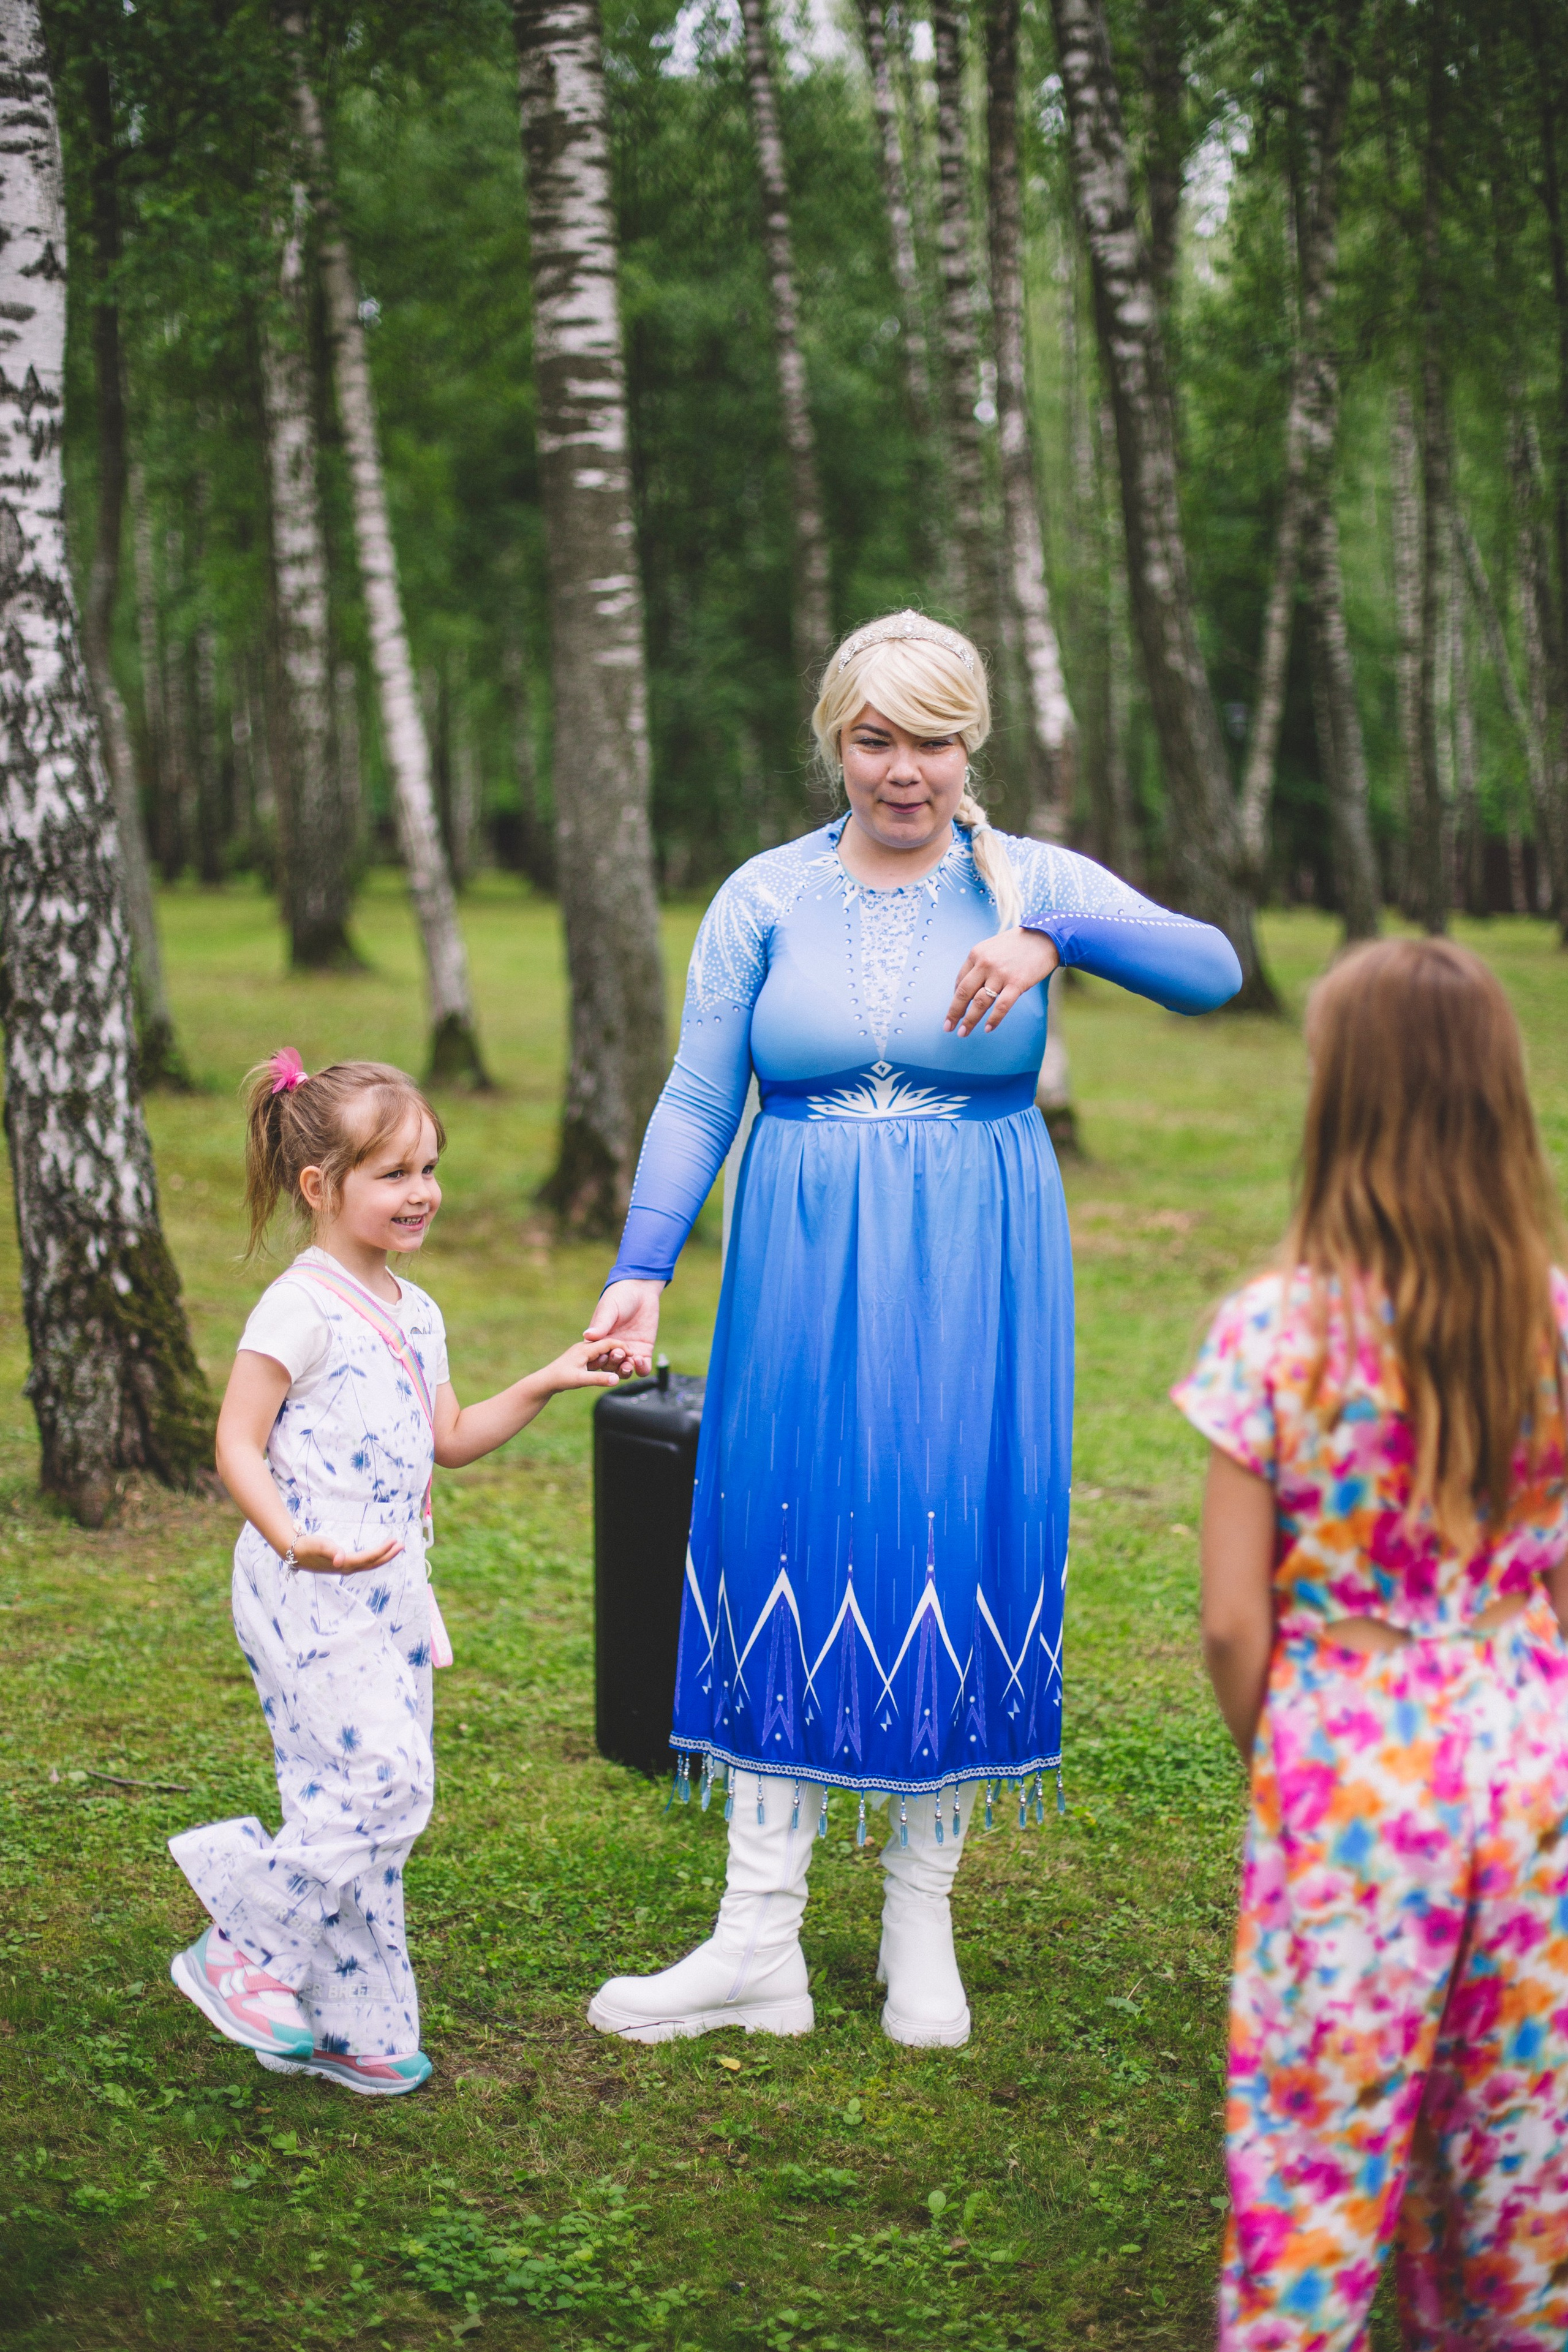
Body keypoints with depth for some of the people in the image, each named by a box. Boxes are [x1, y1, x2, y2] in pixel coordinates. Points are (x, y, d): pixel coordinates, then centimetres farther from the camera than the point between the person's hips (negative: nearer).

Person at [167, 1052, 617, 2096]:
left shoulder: (416, 1313, 14)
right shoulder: (300, 1310, -13)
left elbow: (450, 1439, 22)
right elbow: (238, 1444, -15)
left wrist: (544, 1385, 13)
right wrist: (294, 1539, -30)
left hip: (389, 1588, 9)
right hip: (311, 1590, -9)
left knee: (376, 1796, 9)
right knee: (379, 1783, -15)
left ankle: (350, 2028, 17)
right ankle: (243, 1952, 1)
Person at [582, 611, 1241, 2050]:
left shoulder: (1028, 881, 1)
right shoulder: (766, 898, 5)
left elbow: (1212, 972, -12)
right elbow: (698, 1099, 4)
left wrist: (1052, 938, -27)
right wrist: (641, 1269, -7)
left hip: (974, 1286, 0)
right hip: (801, 1282, 1)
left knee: (955, 1562, 3)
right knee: (789, 1555, 0)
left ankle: (922, 1928, 18)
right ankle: (760, 1944, 7)